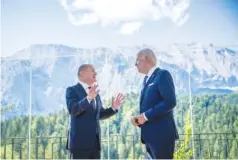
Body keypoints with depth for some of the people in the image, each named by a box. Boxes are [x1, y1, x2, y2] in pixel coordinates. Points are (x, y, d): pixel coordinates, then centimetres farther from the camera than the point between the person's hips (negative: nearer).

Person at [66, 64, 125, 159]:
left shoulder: (96, 93, 17)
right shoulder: (72, 90, -2)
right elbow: (72, 110, -19)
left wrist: (114, 108, 8)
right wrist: (88, 98, -33)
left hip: (95, 141, 7)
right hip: (80, 141, -7)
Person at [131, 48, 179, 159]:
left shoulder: (163, 74, -8)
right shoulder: (146, 79, 18)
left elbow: (170, 102, -20)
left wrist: (146, 116, -17)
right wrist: (139, 117, 1)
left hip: (161, 134, -8)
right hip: (150, 135, 8)